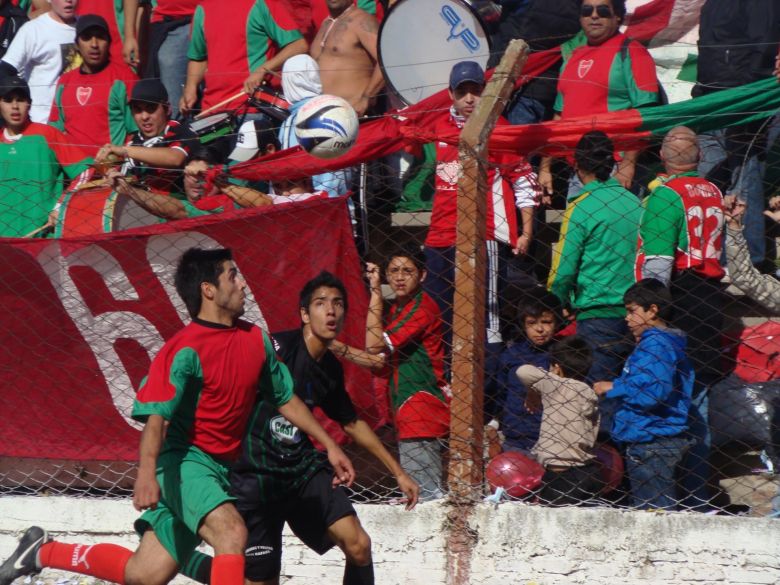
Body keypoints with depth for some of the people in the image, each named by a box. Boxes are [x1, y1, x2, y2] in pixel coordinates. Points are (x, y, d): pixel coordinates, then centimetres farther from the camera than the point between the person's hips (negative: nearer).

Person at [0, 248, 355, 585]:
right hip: (184, 458, -7)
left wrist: (330, 445, 18)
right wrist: (146, 472, -40)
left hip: (222, 468, 7)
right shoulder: (186, 349, -16)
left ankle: (43, 553, 19)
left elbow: (286, 400, 19)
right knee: (231, 531, -32)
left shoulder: (255, 340, 6)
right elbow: (156, 416, -25)